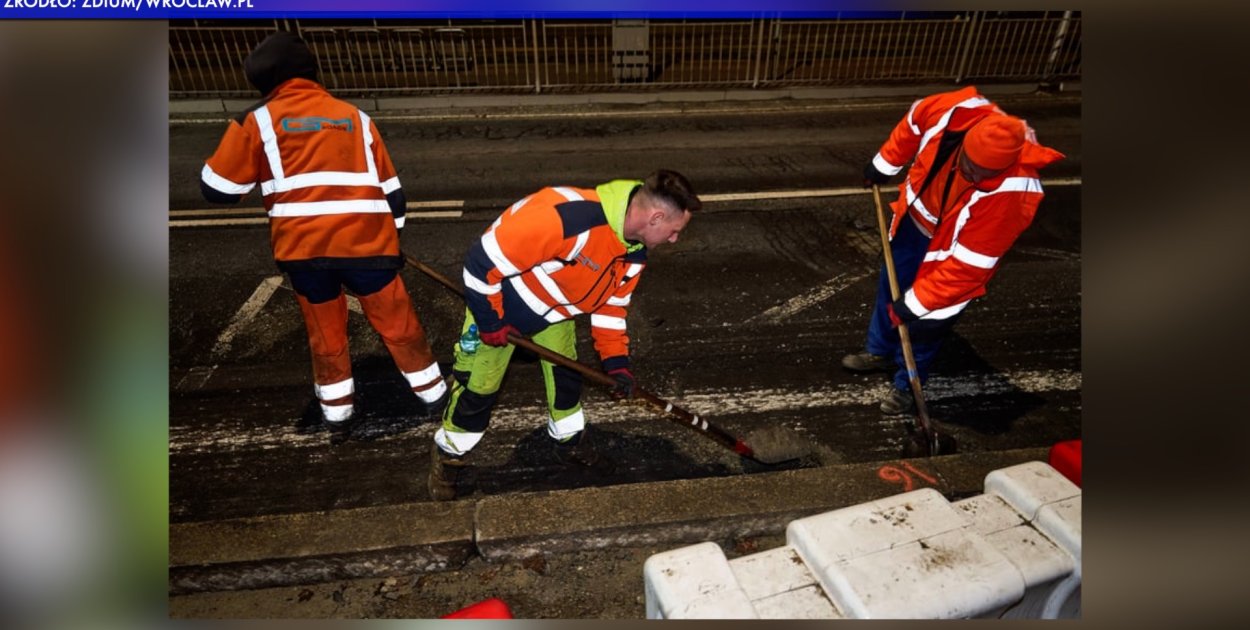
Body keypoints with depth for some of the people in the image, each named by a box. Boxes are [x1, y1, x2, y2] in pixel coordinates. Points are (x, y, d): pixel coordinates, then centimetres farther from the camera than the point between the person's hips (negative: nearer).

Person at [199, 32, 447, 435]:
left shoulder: (258, 120, 8)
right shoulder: (355, 117, 16)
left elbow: (217, 189, 11)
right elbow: (391, 191, 16)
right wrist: (390, 239, 26)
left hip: (302, 247, 0)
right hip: (365, 241, 1)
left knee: (325, 331, 20)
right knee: (397, 323, 16)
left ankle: (337, 410, 31)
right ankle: (432, 392, 29)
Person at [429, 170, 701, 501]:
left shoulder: (635, 253, -12)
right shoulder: (570, 217, -42)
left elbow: (611, 302, 4)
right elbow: (484, 259, -36)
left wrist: (616, 360, -2)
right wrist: (490, 322, -23)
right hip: (497, 299, -7)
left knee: (567, 373, 15)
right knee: (479, 385, 5)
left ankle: (569, 440, 39)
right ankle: (448, 452, 30)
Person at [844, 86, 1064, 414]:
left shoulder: (1011, 195, -40)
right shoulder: (953, 111, -31)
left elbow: (969, 264, -31)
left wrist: (915, 303, -26)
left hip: (953, 250, -5)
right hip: (916, 219, 5)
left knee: (925, 324, 5)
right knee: (890, 287, 22)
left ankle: (907, 385, 32)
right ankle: (880, 351, 48)